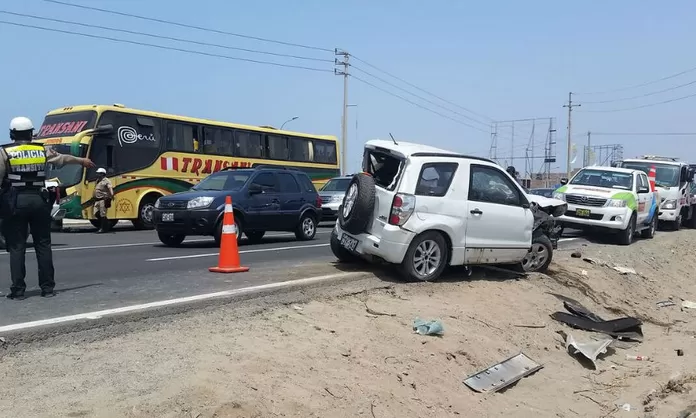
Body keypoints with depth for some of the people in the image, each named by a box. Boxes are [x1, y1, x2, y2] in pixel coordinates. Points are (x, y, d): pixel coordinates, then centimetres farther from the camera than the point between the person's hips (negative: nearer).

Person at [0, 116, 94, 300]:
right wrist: (82, 161, 38)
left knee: (17, 247, 3)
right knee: (43, 245, 9)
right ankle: (47, 287, 12)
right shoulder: (42, 150, 6)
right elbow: (63, 158, 22)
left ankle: (18, 290, 3)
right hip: (39, 200, 3)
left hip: (15, 202, -2)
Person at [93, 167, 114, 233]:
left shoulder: (106, 181, -8)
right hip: (97, 200, 9)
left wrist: (112, 195, -40)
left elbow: (110, 188, -23)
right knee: (96, 213, 6)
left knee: (102, 214, -6)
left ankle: (103, 228, 2)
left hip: (103, 200, -9)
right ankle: (107, 223, 19)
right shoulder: (98, 181, 20)